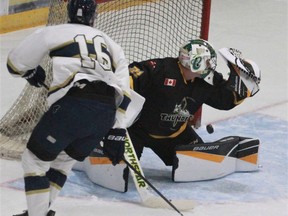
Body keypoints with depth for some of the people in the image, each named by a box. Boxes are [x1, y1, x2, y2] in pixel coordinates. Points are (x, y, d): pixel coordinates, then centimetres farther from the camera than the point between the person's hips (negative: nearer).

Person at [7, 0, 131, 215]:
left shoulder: (53, 32, 15)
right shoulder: (109, 43, 27)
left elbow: (15, 63, 22)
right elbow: (123, 90, 19)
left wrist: (32, 73, 43)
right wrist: (117, 130, 18)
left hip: (73, 104, -5)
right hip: (107, 114, 5)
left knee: (35, 159, 10)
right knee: (64, 158, 26)